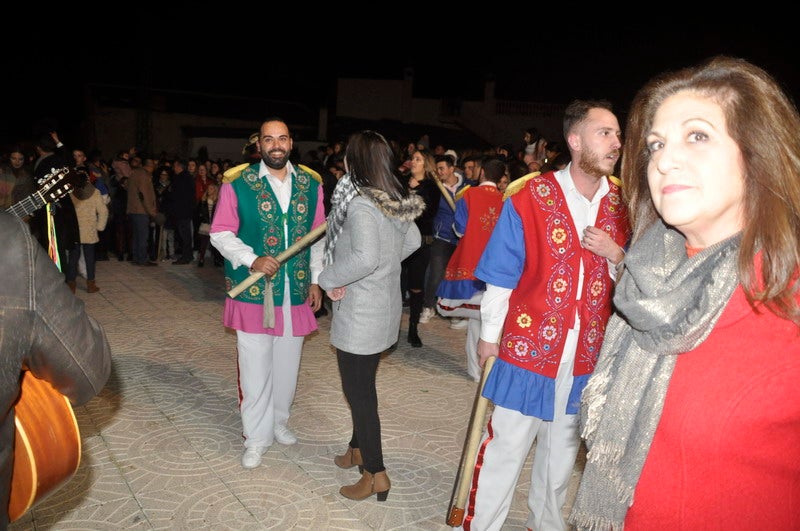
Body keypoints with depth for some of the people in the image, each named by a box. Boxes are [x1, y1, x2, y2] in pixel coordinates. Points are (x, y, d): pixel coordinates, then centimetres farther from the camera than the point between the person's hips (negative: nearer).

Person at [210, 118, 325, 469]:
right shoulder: (237, 183, -4)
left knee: (287, 364, 14)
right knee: (255, 368, 3)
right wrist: (252, 260, -18)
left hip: (296, 293, 3)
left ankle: (279, 422, 35)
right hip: (253, 291, -3)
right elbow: (220, 233, -3)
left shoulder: (310, 184, 6)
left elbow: (318, 236, 11)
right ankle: (257, 436, 20)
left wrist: (316, 280, 7)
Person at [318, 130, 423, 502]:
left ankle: (376, 474, 13)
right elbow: (413, 241, 19)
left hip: (360, 315, -9)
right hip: (385, 307, 9)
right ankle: (359, 448, 40)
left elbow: (364, 258, -35)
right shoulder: (399, 202, 4)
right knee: (362, 384, 23)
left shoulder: (361, 205, -22)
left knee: (358, 390, 3)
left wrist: (329, 278, -20)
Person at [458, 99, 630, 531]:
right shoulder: (528, 197, -10)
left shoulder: (623, 203, 2)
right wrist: (489, 336, 0)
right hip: (528, 346, -4)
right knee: (503, 451, 5)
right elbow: (500, 276, -4)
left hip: (587, 357, 4)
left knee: (562, 451, 20)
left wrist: (616, 255, -11)